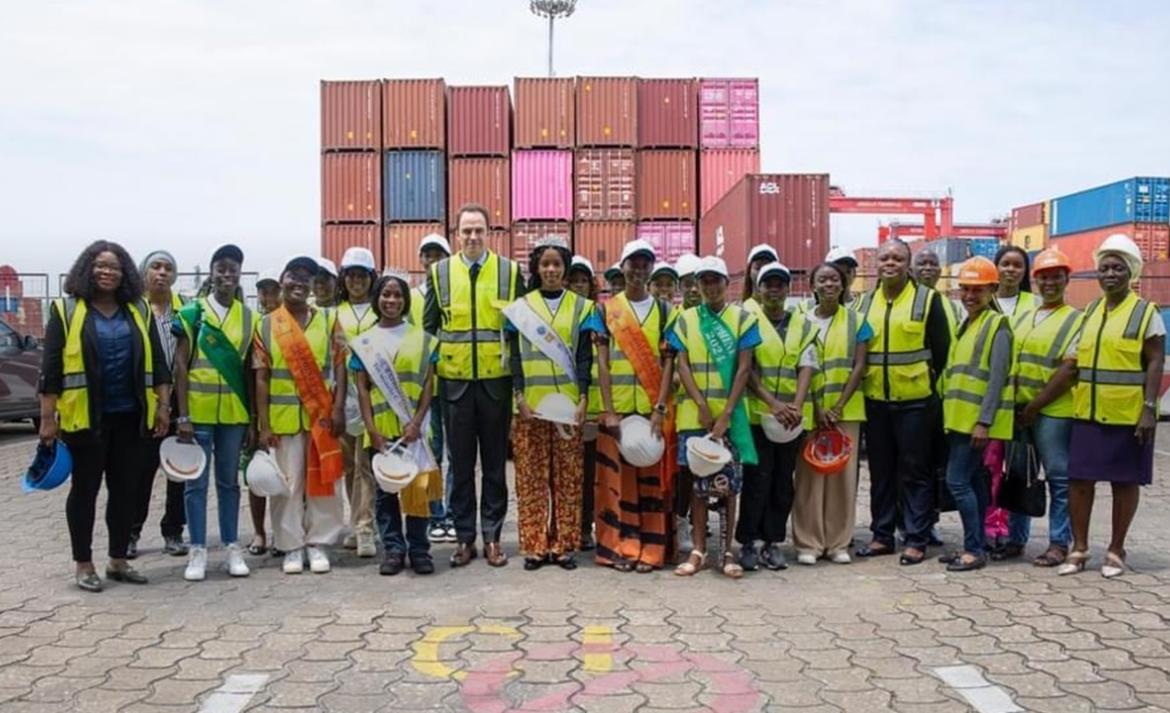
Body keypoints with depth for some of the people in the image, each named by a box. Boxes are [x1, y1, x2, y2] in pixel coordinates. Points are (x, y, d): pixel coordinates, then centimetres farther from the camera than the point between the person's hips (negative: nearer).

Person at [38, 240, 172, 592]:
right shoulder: (66, 310, -1)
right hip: (85, 417, -3)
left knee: (126, 488, 9)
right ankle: (83, 565, 16)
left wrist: (163, 406, 4)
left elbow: (157, 362, 10)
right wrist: (48, 417, -8)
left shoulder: (140, 312, 9)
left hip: (131, 416, 4)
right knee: (85, 488, 6)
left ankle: (118, 560, 21)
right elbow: (51, 368, -4)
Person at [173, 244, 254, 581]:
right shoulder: (192, 313, -3)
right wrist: (183, 415, -10)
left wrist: (253, 417, 6)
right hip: (198, 411, -3)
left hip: (234, 412, 3)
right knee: (197, 482, 4)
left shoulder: (249, 317, 6)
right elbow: (181, 366, -5)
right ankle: (198, 550, 12)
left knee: (229, 480, 12)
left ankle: (233, 547, 19)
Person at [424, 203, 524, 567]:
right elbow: (429, 326, 9)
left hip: (496, 380, 0)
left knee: (495, 462, 7)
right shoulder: (439, 272, 5)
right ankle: (464, 537, 17)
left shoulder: (510, 271, 2)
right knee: (460, 463, 7)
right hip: (455, 381, 1)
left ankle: (492, 537, 17)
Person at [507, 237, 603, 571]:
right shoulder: (520, 307, 8)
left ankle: (564, 545, 9)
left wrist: (583, 400, -6)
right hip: (531, 404, 0)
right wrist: (520, 398, -6)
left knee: (568, 477, 1)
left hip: (569, 403, 0)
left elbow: (585, 357, 4)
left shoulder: (582, 307, 8)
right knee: (531, 477, 1)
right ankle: (534, 545, 8)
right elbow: (515, 357, 5)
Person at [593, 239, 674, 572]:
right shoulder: (607, 309, 6)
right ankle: (618, 546, 10)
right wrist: (609, 411, -8)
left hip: (653, 408, 1)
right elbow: (602, 363, 1)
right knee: (617, 478, 1)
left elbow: (668, 362, 2)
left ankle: (649, 548, 10)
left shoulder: (663, 310, 8)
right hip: (617, 407, -1)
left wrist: (660, 409, -9)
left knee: (652, 477, 3)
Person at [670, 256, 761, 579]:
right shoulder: (686, 319, 8)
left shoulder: (742, 318, 3)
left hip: (730, 414, -1)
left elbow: (744, 368, -3)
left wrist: (726, 414, -10)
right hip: (694, 414, 1)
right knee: (698, 481, 5)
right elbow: (682, 364, 2)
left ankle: (727, 551, 11)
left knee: (728, 482, 2)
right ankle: (698, 550, 13)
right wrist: (702, 405, -10)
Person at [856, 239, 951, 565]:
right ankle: (881, 535, 20)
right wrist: (861, 383, 9)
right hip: (874, 401, 4)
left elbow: (942, 349, -1)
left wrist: (931, 385, -2)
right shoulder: (866, 302, 10)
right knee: (880, 471, 11)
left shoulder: (927, 299, -1)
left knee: (915, 472, 2)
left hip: (914, 401, -4)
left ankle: (916, 540, 9)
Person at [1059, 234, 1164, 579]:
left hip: (1128, 416, -5)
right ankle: (1079, 549, 14)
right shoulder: (1090, 311, 12)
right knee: (1079, 479, 3)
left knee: (1125, 482, 6)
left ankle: (1116, 551, 17)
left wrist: (1149, 408, -16)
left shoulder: (1146, 312, -3)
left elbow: (1155, 363, -8)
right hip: (1087, 413, 5)